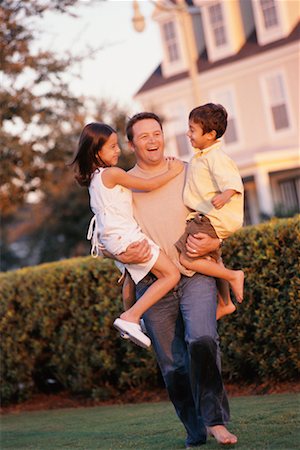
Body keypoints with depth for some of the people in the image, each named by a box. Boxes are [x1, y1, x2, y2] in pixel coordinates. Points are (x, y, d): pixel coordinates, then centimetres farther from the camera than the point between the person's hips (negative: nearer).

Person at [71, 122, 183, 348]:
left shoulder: (95, 176, 13)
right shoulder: (112, 173, -15)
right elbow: (149, 185, -9)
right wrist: (172, 172, 4)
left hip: (115, 237, 10)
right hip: (126, 236, -10)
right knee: (171, 274, -11)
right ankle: (131, 317, -16)